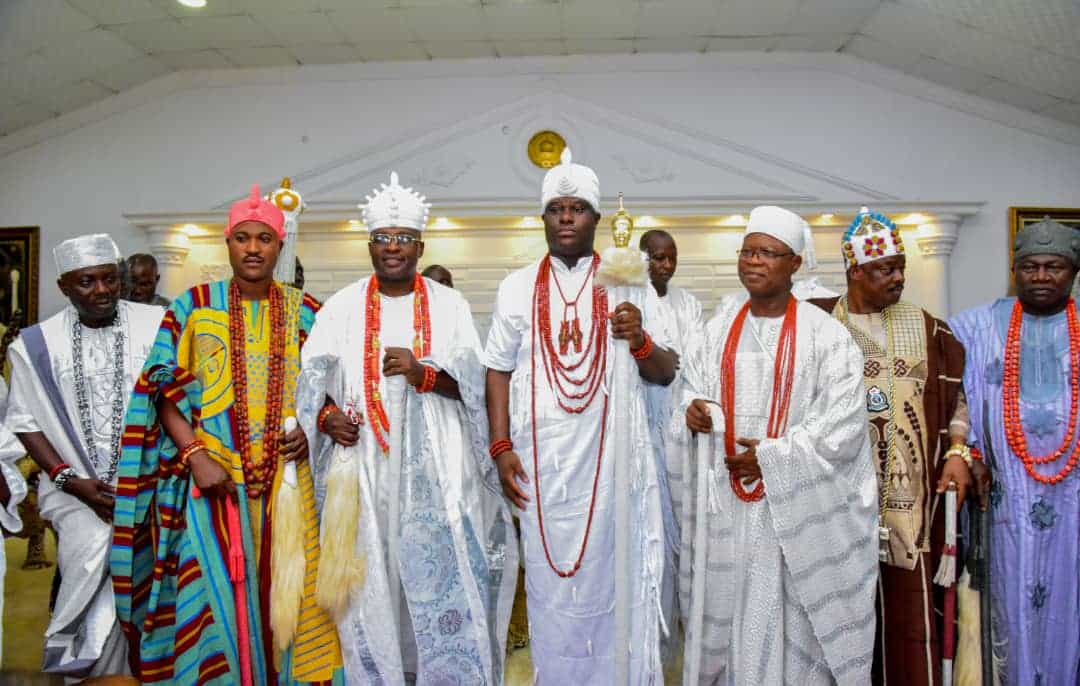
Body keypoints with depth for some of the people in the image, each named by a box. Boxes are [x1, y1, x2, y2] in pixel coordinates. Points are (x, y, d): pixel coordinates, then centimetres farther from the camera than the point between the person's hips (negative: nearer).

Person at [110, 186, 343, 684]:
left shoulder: (304, 312, 7)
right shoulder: (191, 307, 4)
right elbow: (165, 391, 0)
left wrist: (310, 431, -8)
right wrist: (196, 455, -12)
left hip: (286, 474, 1)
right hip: (211, 476, -1)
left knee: (285, 587, 6)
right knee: (215, 591, 0)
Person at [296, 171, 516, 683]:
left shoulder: (449, 305, 7)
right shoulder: (341, 307, 9)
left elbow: (472, 381, 0)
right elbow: (313, 377, 5)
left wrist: (423, 373, -17)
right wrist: (326, 416, -14)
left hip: (436, 463, 0)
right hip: (363, 461, 1)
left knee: (443, 570, -2)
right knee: (370, 578, 4)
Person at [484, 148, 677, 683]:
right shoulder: (517, 287, 7)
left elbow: (666, 374, 6)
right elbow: (498, 370, 7)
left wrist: (640, 341, -14)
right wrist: (501, 448, -1)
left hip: (612, 453, 0)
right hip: (541, 456, 1)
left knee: (613, 573, 6)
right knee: (551, 576, 9)